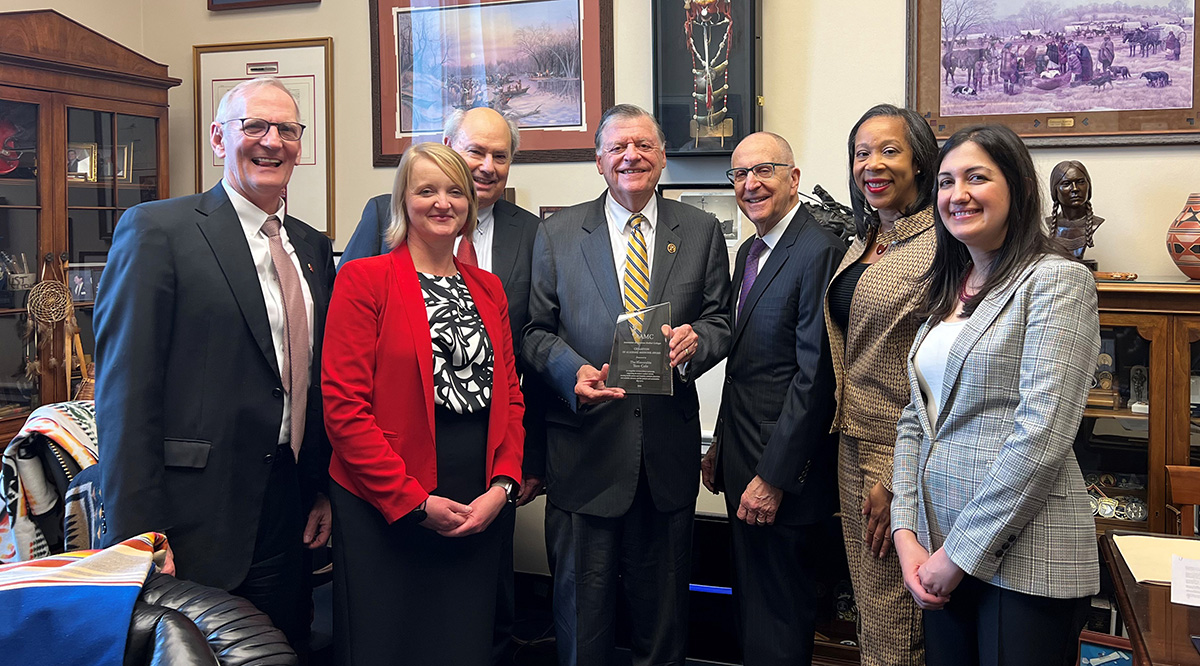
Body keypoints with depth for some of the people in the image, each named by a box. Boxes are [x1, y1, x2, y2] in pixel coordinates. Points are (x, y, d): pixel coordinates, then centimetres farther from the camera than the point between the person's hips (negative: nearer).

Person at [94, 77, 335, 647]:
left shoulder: (312, 248, 12)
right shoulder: (157, 230, -8)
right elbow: (126, 389, -13)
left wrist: (324, 490, 13)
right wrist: (139, 536, -17)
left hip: (289, 517, 6)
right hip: (195, 524, -6)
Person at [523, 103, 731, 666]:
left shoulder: (702, 231, 8)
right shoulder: (558, 233, 5)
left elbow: (720, 322, 8)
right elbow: (535, 330, 3)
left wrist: (696, 340, -15)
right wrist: (573, 371, -16)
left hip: (669, 448, 1)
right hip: (586, 445, -1)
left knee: (663, 601, 13)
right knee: (584, 599, 6)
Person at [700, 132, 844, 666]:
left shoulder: (820, 251, -16)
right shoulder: (748, 252, 13)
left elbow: (814, 377, -20)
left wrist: (772, 477, -20)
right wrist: (720, 444, 17)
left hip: (783, 473, -9)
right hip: (741, 461, 9)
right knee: (751, 606, 19)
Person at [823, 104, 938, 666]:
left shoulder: (940, 247, -14)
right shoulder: (861, 246, 12)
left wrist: (896, 477, -18)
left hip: (901, 456, -8)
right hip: (854, 446, 8)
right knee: (868, 609, 18)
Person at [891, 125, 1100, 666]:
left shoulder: (1057, 280, -9)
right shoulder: (947, 291, 13)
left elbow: (1042, 434, -18)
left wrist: (961, 551, -15)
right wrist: (907, 533, -1)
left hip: (1025, 560, -6)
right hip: (941, 555, 7)